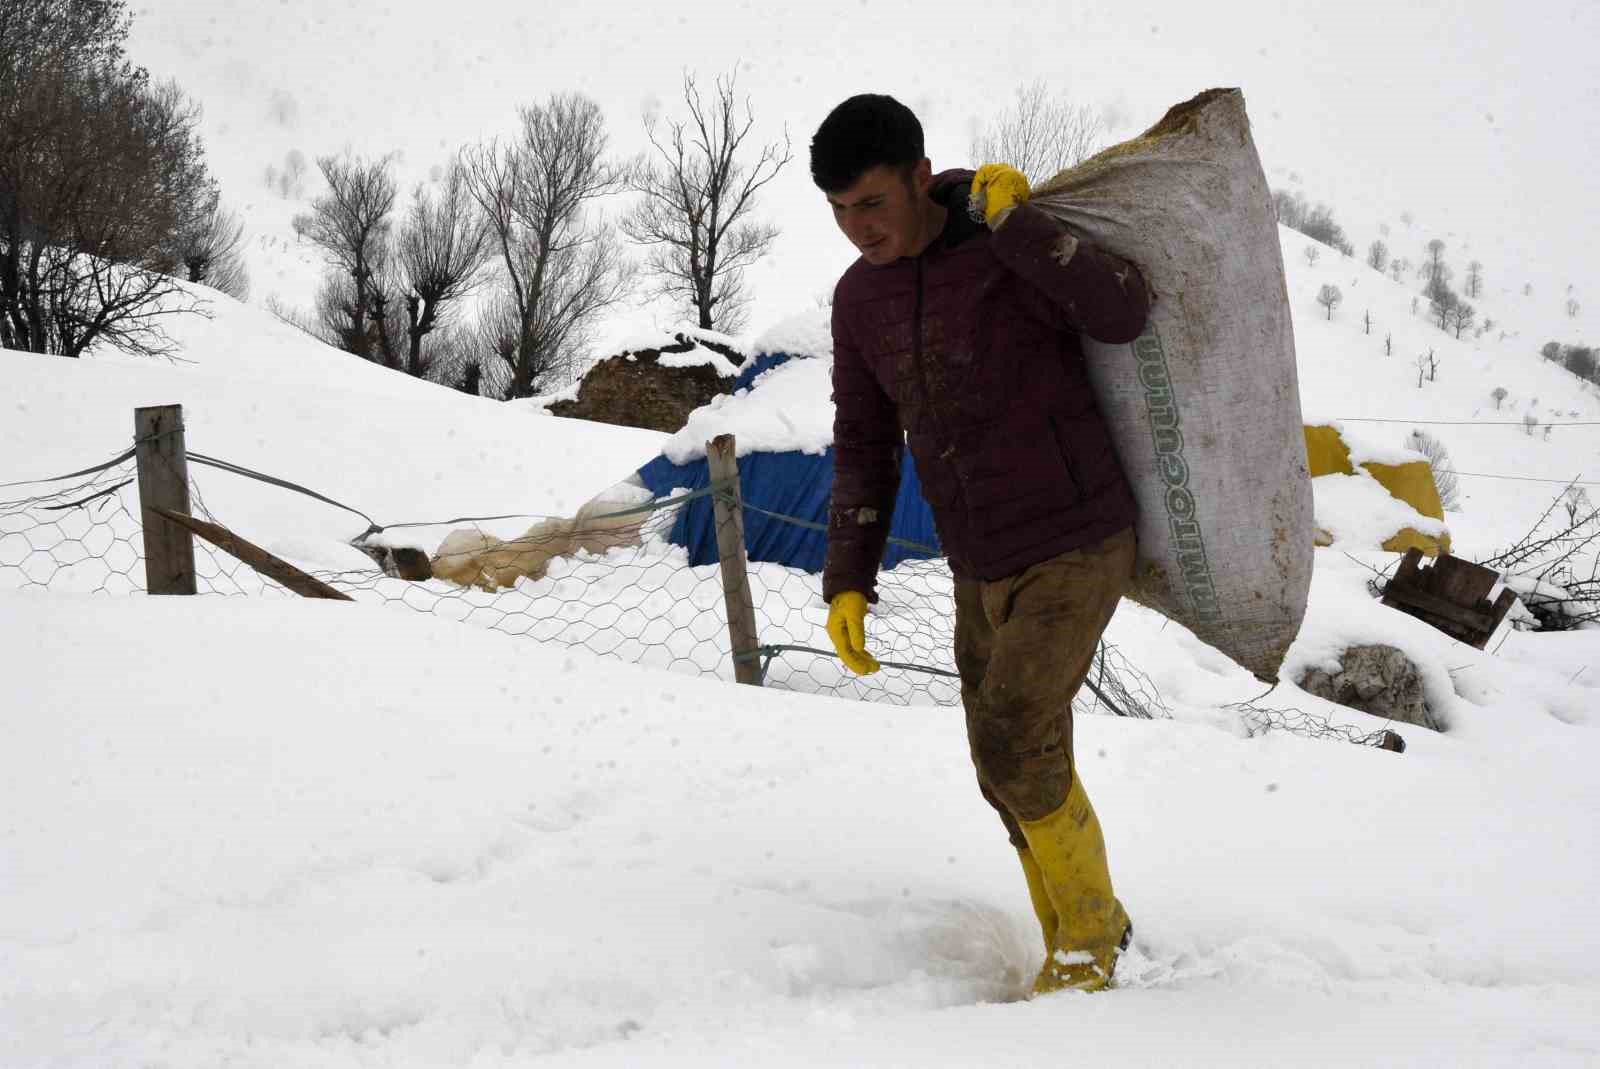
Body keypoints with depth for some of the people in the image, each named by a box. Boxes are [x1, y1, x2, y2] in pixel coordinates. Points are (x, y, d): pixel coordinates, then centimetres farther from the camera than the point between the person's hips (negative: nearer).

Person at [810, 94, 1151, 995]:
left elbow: (1124, 315, -33)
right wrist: (848, 582, 1)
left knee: (1015, 744, -18)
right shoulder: (860, 297, 2)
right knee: (1016, 772, 8)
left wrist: (1015, 220, -34)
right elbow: (867, 445, 9)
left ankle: (1088, 928, 5)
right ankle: (1083, 948, 27)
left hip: (1079, 548, -6)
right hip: (983, 572, 6)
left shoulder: (1016, 247, -16)